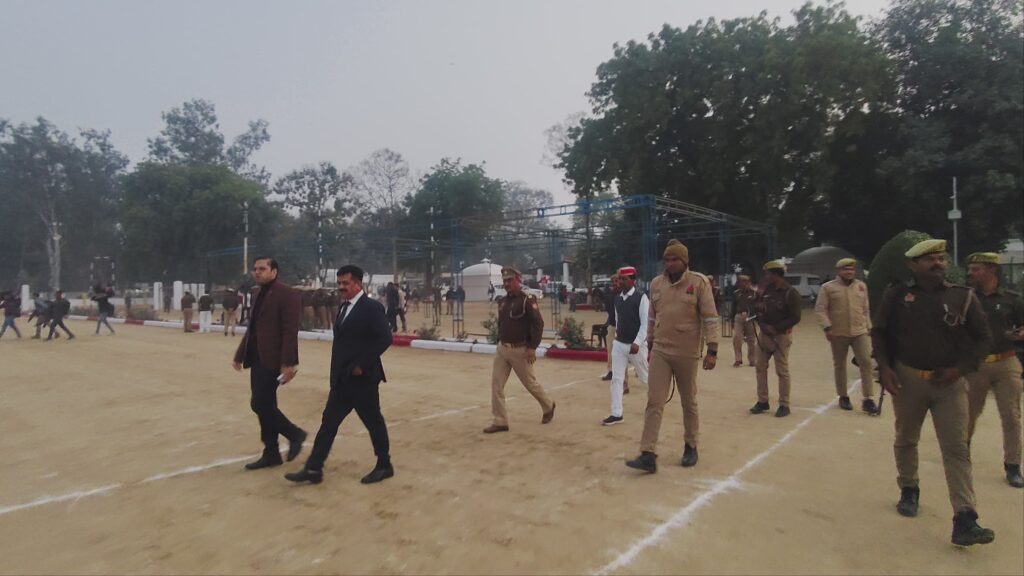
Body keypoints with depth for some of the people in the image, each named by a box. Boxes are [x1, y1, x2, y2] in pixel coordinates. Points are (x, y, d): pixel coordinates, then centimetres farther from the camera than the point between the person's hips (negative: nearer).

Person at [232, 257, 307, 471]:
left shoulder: (287, 294, -13)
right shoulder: (259, 294, 15)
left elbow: (290, 332, -19)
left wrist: (288, 363, -24)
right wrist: (240, 354, 20)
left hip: (273, 360, -9)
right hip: (258, 358, 9)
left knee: (259, 404, -9)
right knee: (264, 405, 11)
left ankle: (294, 433, 10)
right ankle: (271, 453, 20)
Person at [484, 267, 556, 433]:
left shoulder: (527, 300, -13)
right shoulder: (503, 301, 10)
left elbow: (538, 324, -17)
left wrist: (532, 347, -22)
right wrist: (500, 342, 16)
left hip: (520, 350, -7)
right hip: (502, 349, 7)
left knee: (530, 383, 7)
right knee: (496, 384, -1)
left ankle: (548, 406, 34)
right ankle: (500, 422, 6)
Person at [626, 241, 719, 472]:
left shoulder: (699, 282, -8)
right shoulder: (656, 283, 5)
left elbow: (710, 318, -9)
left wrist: (712, 350, -14)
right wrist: (650, 346, 16)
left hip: (687, 353, -3)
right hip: (659, 351, 3)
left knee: (689, 403, 13)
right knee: (654, 402, -3)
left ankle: (691, 448, 31)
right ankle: (648, 455, -3)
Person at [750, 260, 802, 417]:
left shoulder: (790, 293, -12)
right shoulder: (766, 291, 8)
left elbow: (795, 318, -14)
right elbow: (759, 310, 13)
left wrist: (775, 328, -18)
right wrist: (762, 324, -7)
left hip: (781, 336, -6)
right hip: (764, 334, 7)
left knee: (782, 371, -1)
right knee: (761, 368, 8)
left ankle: (784, 405, 9)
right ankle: (762, 401, 19)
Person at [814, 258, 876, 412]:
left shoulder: (861, 286, 10)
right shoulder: (828, 287, -4)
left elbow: (866, 309, 17)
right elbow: (820, 309, -8)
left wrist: (869, 327, 14)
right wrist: (827, 327, -18)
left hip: (860, 332, 3)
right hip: (838, 333, -3)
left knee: (866, 362, -7)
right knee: (839, 365, 8)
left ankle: (868, 399, -1)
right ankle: (843, 397, 23)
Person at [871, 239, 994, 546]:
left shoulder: (964, 297, -1)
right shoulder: (897, 295, -2)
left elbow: (983, 338, 3)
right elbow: (879, 332, 4)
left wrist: (960, 368, -9)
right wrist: (884, 367, -7)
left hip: (950, 382, 0)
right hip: (907, 379, 1)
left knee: (957, 449, -5)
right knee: (905, 440, 16)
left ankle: (965, 521, -5)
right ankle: (909, 490, 38)